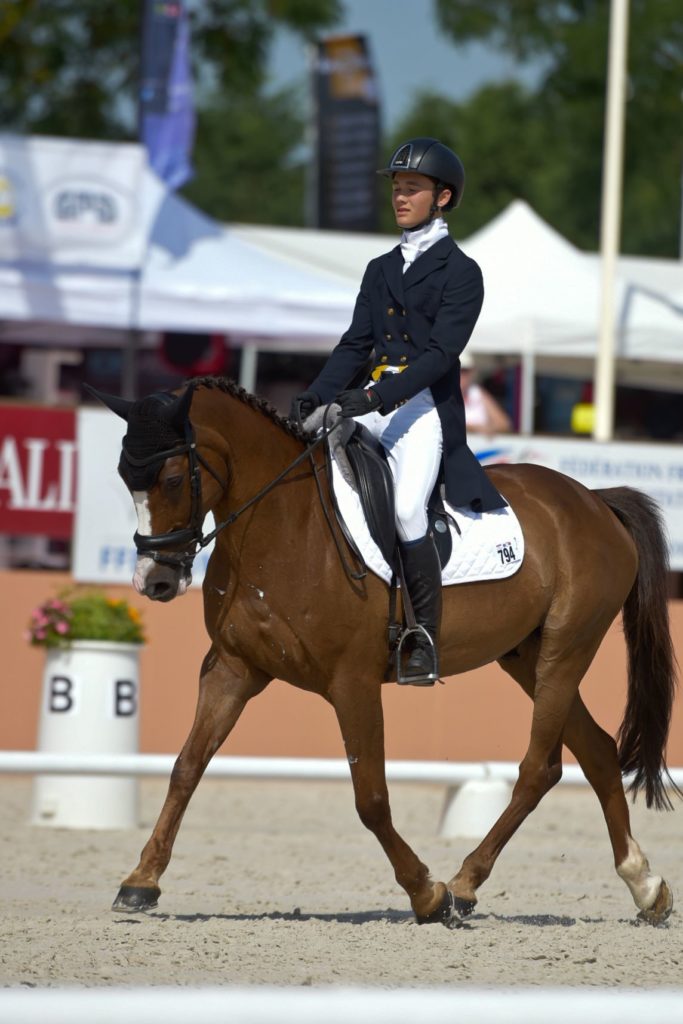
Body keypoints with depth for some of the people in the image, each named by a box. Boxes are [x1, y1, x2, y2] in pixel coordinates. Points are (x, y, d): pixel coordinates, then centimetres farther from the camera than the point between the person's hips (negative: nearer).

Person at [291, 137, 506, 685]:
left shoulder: (460, 272, -2)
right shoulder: (381, 269, 18)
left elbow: (442, 352, -12)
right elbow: (356, 344, 14)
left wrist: (376, 397, -23)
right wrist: (317, 396, -3)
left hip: (427, 404, -7)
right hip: (371, 401, 7)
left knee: (407, 508, -26)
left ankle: (425, 642, -15)